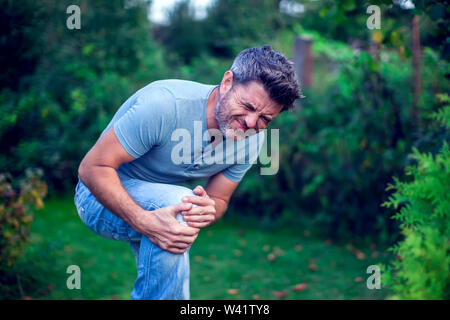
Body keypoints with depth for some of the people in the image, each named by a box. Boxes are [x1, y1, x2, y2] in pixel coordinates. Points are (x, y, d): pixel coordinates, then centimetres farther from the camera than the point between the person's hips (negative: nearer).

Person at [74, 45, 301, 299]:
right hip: (106, 198, -7)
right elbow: (92, 168, -30)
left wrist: (208, 211, -31)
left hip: (160, 202, 7)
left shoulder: (253, 140, -13)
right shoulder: (164, 105, -34)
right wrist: (143, 221, -45)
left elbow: (219, 200, -4)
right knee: (177, 200, -33)